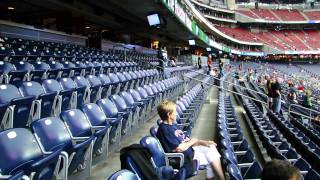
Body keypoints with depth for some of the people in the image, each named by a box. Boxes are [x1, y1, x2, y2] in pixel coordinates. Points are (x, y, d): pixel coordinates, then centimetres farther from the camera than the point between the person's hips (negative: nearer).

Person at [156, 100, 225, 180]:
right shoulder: (165, 129, -23)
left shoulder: (173, 125, 8)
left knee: (211, 147, 4)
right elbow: (178, 149, -25)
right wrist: (193, 141, -9)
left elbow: (185, 139, 10)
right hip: (185, 157, -9)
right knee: (212, 158, -6)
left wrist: (202, 142, -2)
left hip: (190, 150, 9)